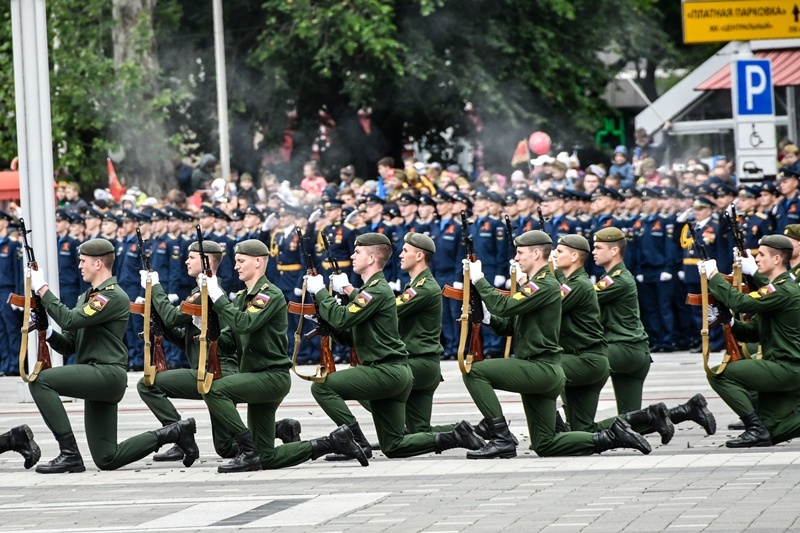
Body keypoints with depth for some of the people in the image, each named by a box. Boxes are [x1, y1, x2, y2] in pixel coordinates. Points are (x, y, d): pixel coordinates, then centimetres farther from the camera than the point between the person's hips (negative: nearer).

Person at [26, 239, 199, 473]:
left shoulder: (113, 296, -9)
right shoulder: (87, 297, 20)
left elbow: (71, 320, -20)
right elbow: (69, 345, 18)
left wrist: (43, 289, -15)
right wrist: (48, 333, -1)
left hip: (107, 374, -9)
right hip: (96, 379, 9)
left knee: (41, 380, -21)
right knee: (107, 460, 6)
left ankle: (70, 454, -20)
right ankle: (176, 432, 17)